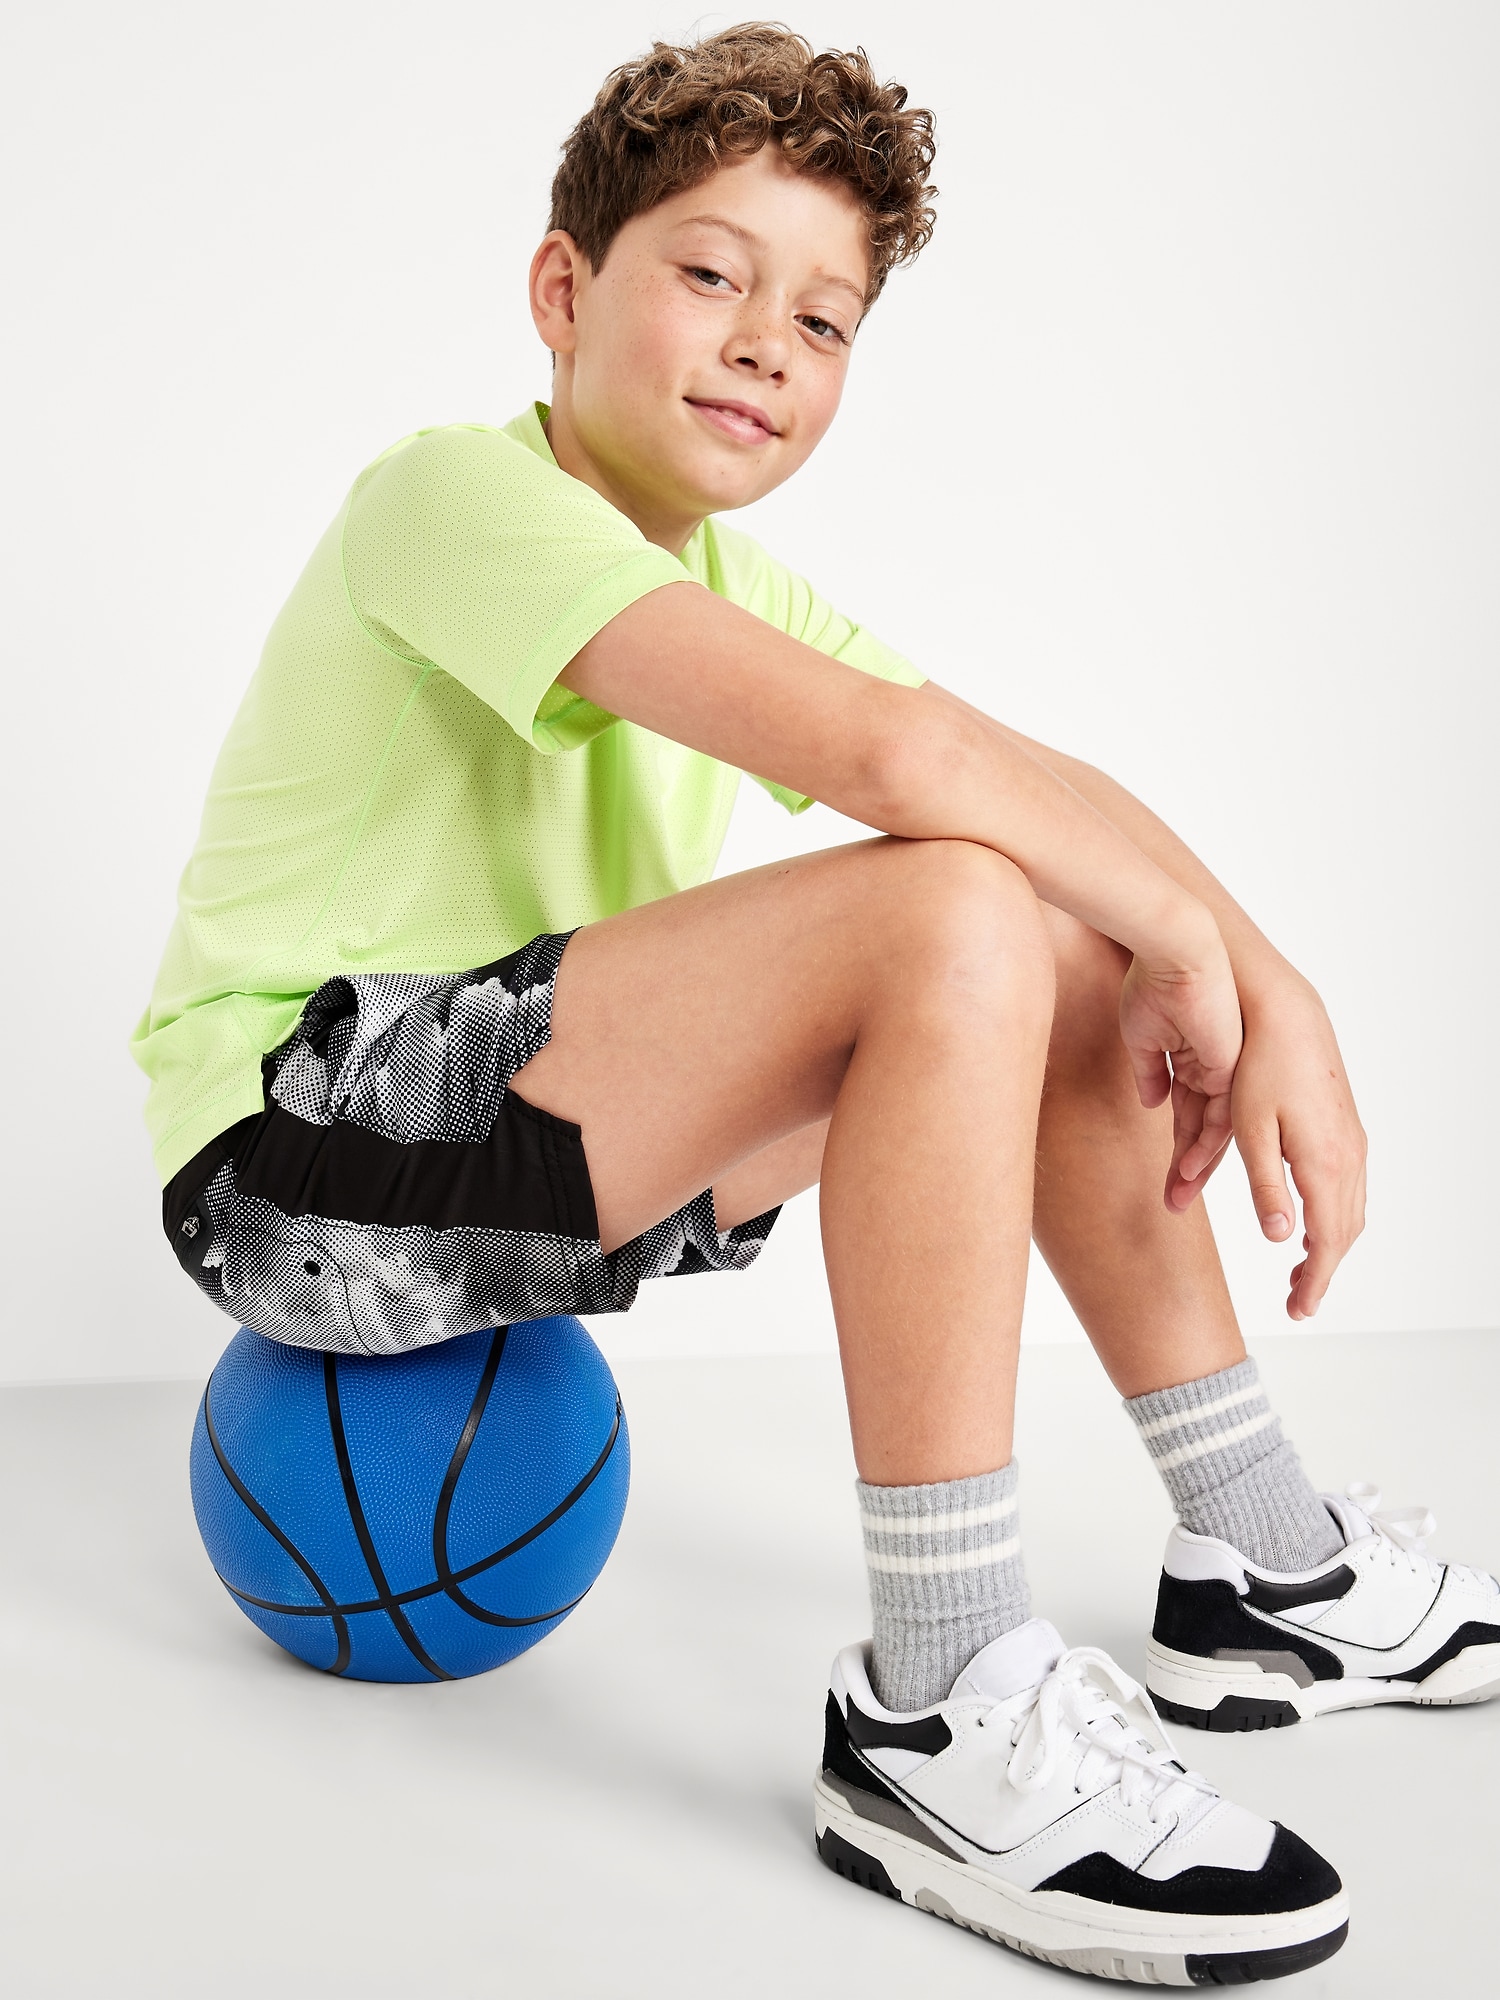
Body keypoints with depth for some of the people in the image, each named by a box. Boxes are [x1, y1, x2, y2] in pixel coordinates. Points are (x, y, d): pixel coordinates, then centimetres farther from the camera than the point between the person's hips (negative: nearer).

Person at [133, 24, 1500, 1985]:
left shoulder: (731, 580, 13)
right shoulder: (459, 495, -16)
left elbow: (1040, 785, 3)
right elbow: (893, 750, -31)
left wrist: (1270, 987, -13)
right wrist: (1181, 928, -17)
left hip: (526, 1159, 9)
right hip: (295, 1160, -9)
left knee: (1085, 966, 7)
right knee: (955, 915, -28)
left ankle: (1264, 1567, 13)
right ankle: (940, 1717, -24)